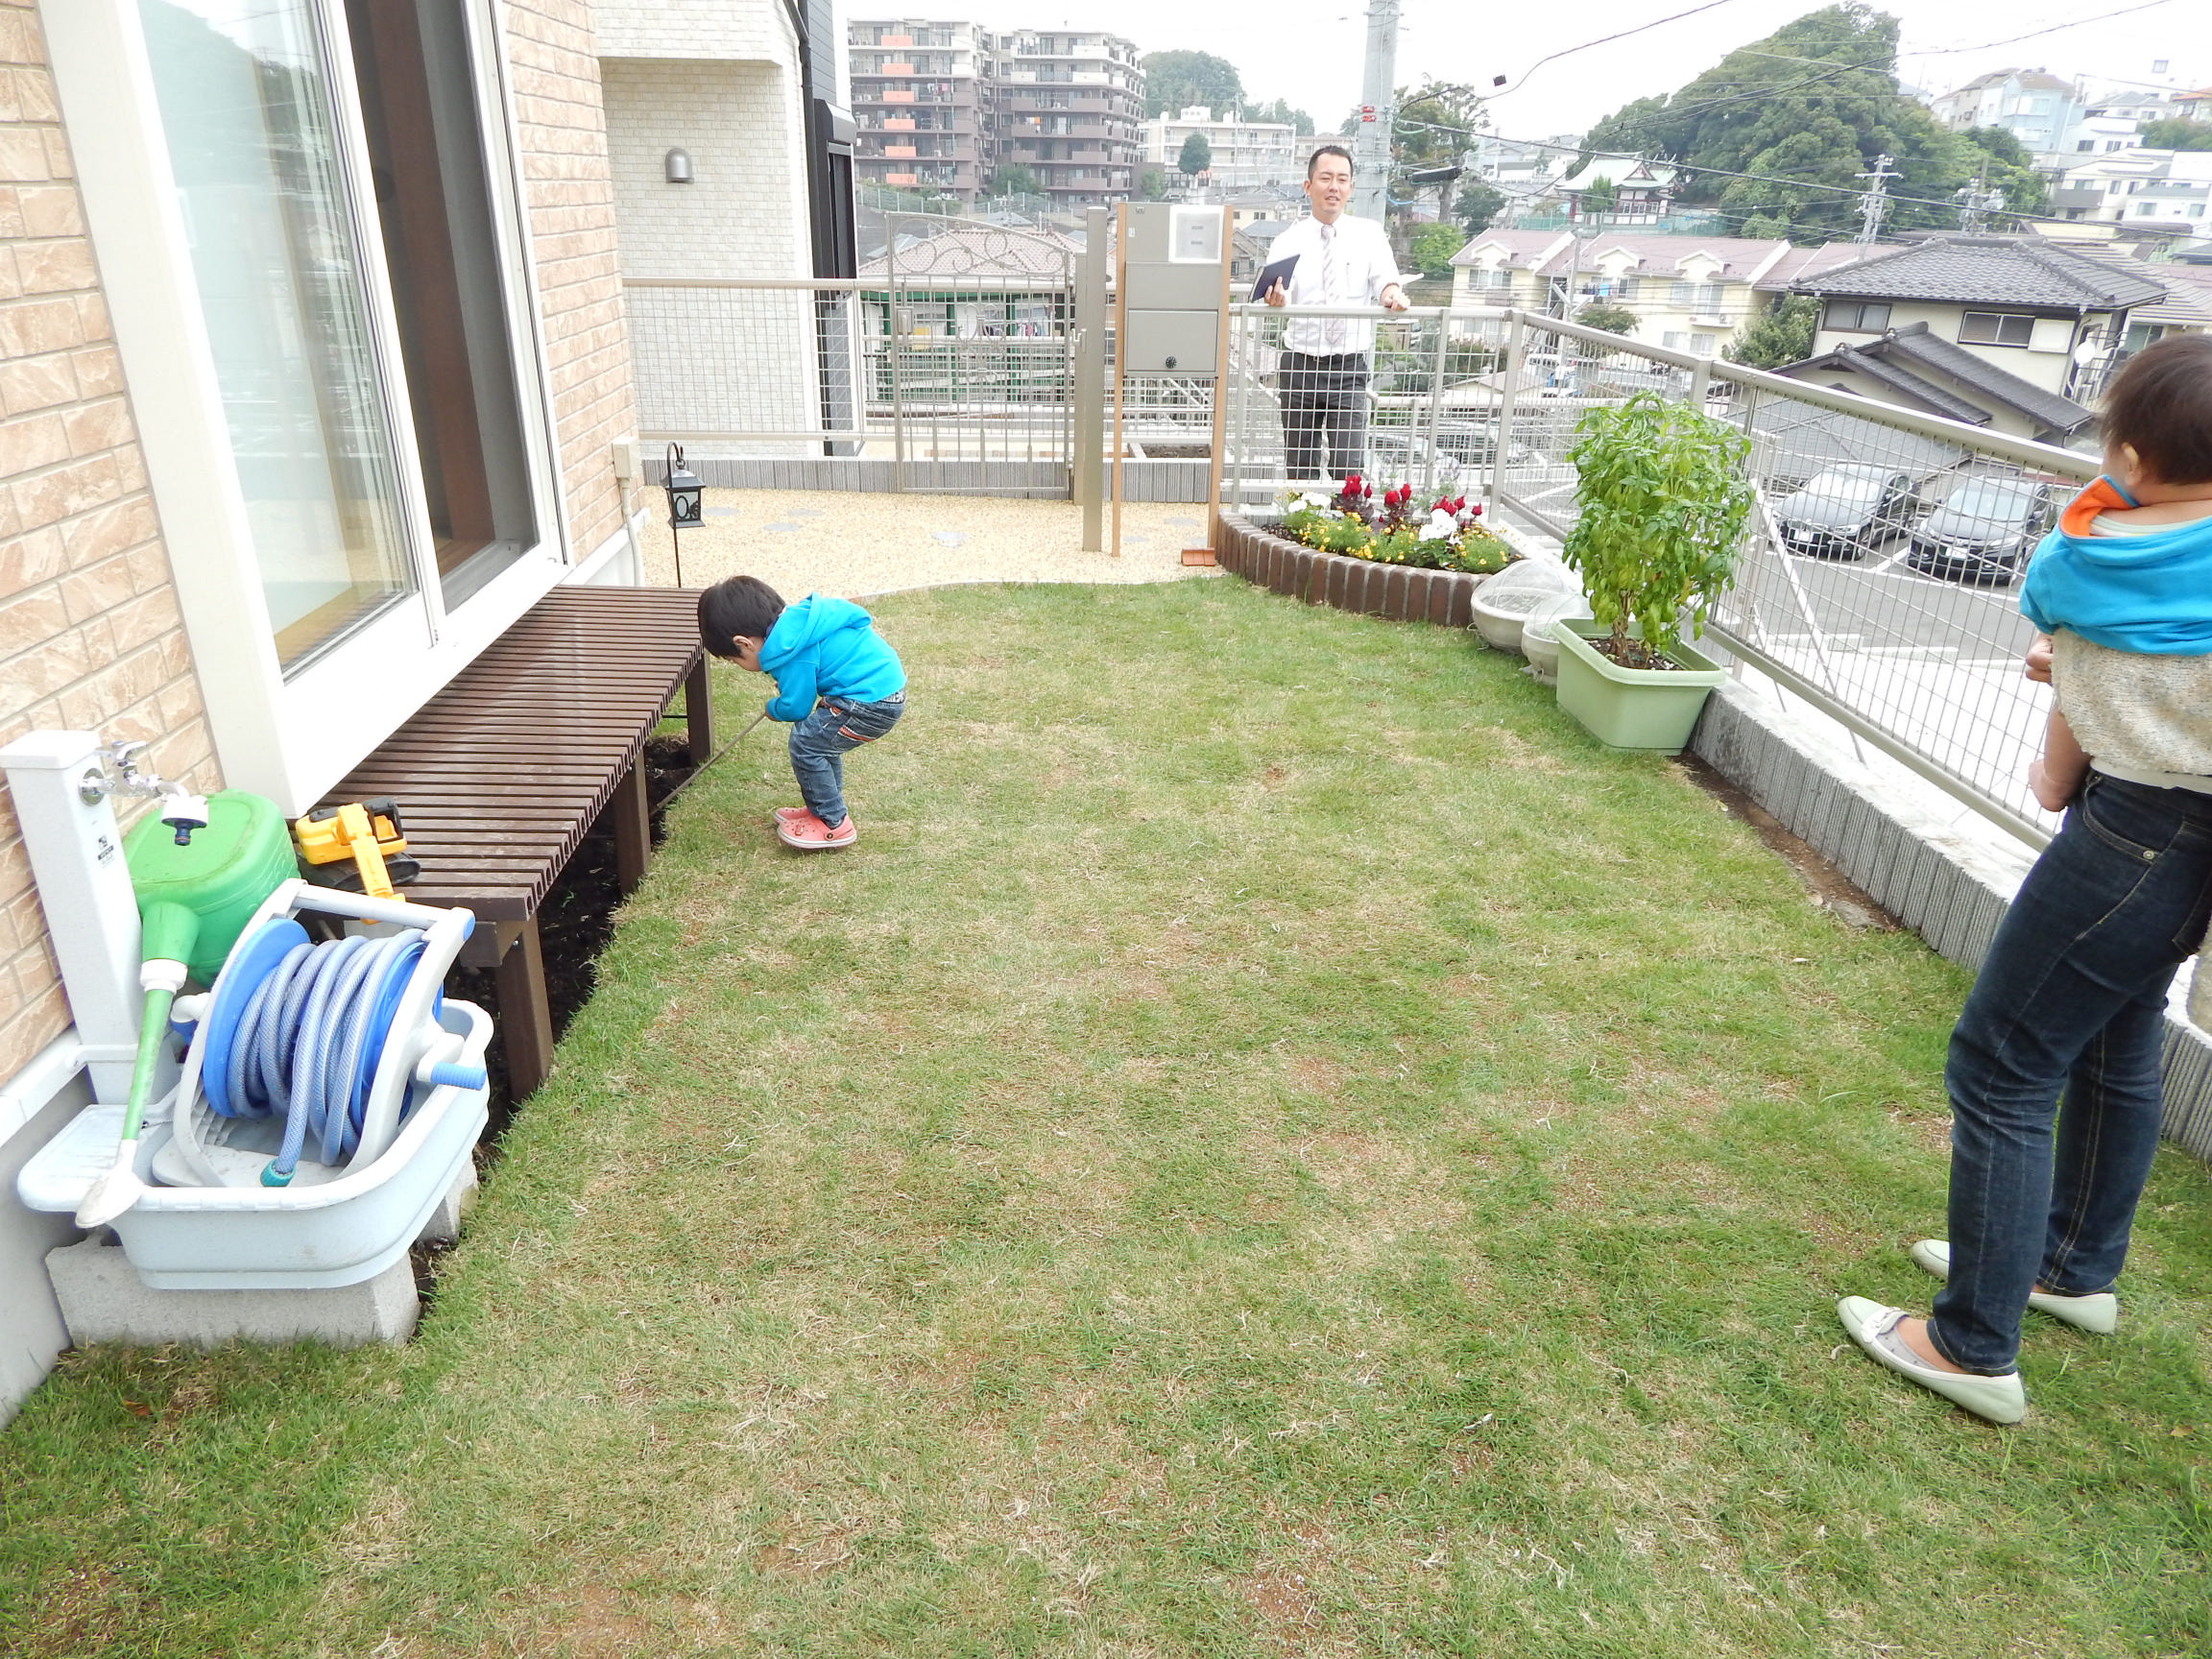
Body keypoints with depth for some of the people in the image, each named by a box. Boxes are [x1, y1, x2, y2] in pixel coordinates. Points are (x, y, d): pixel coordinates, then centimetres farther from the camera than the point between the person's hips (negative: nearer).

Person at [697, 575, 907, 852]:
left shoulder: (791, 651, -17)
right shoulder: (796, 620, 10)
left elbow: (795, 707, -10)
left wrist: (773, 709, 11)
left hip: (873, 701, -11)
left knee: (806, 743, -6)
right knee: (819, 739, 21)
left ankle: (834, 824, 4)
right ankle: (823, 809, 34)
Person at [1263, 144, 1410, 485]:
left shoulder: (1369, 234, 5)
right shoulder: (1287, 243, 3)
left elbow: (1385, 278, -9)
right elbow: (1281, 302, -9)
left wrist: (1391, 294, -33)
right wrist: (1275, 299, -34)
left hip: (1349, 368, -1)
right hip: (1300, 364, 1)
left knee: (1350, 467, -10)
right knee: (1300, 467, 8)